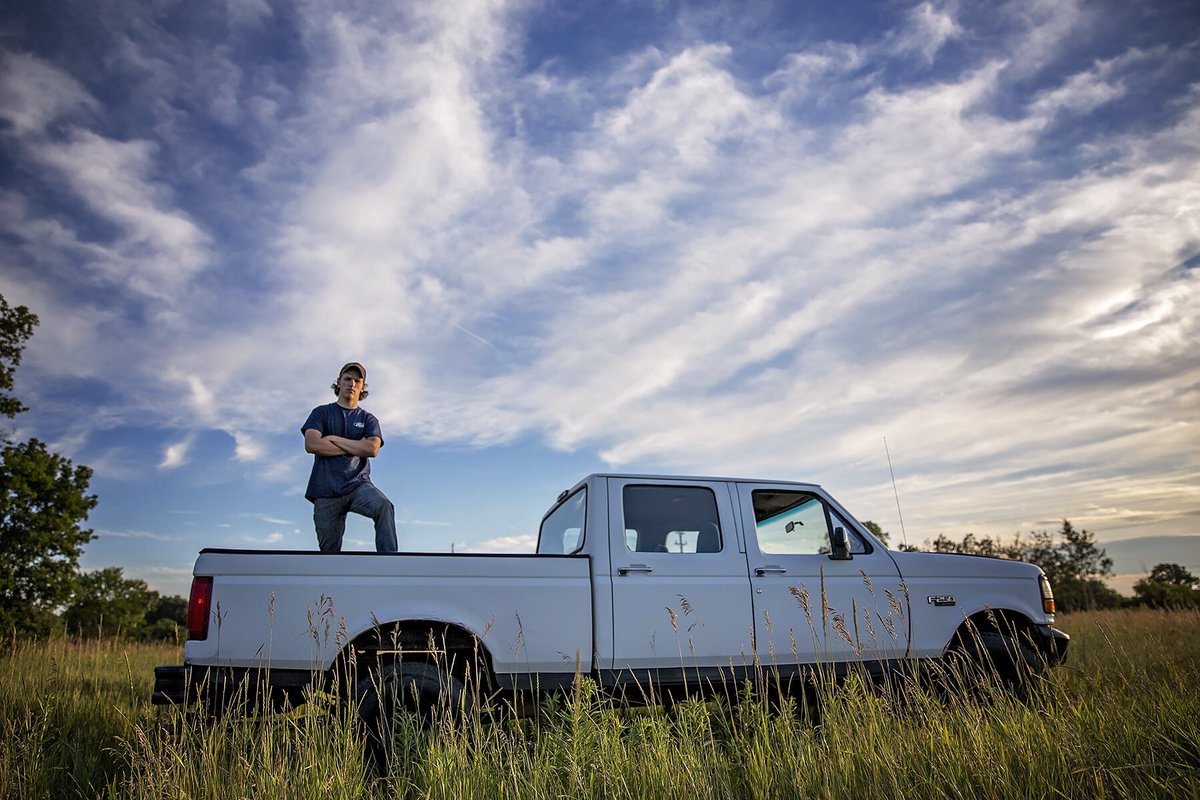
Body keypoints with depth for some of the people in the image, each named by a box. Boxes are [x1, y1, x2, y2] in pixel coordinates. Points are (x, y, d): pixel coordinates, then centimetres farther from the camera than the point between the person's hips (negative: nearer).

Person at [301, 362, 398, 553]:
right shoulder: (322, 413, 13)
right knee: (329, 550, 2)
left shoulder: (368, 419, 15)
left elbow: (372, 449, -5)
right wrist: (356, 448, -4)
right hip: (326, 490, 1)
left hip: (358, 485, -1)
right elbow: (311, 444, -6)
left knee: (384, 506, -32)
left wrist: (334, 439, -4)